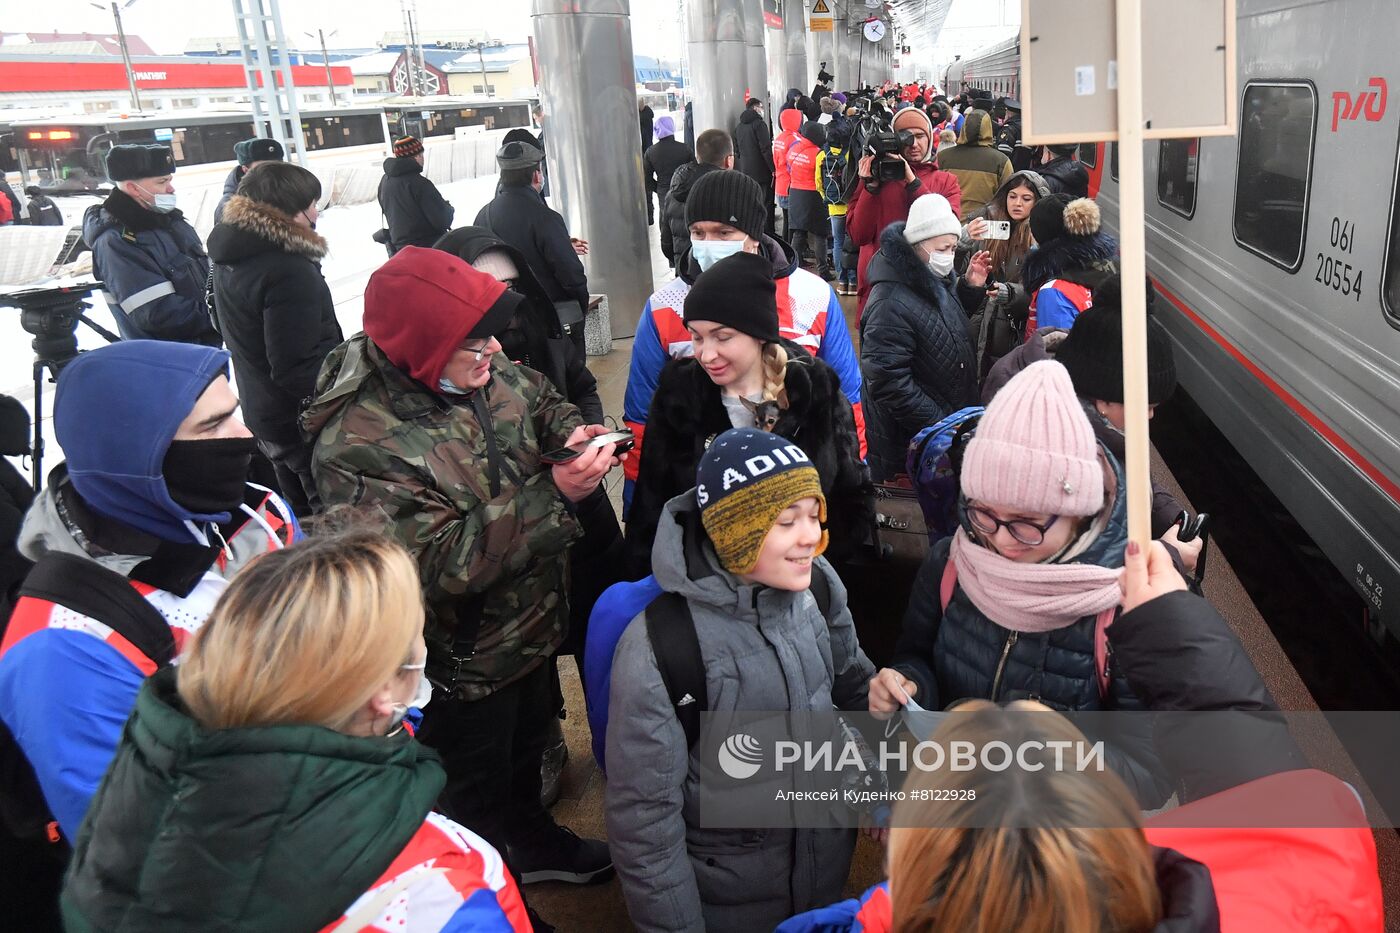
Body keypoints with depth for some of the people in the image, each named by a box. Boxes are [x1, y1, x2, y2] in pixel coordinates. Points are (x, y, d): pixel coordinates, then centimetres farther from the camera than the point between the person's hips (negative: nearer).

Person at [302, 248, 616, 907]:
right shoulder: (358, 445, -33)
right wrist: (554, 495, -37)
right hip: (462, 662, -7)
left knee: (526, 749, 32)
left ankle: (532, 842, 59)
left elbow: (542, 402, 11)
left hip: (528, 627, 7)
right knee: (475, 790, 19)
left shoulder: (484, 374, -10)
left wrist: (571, 432, -12)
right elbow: (445, 562, -35)